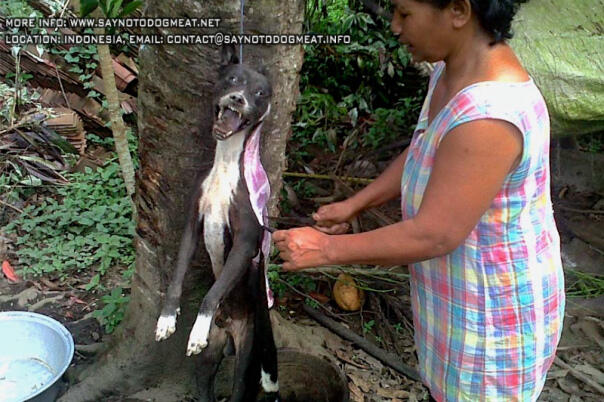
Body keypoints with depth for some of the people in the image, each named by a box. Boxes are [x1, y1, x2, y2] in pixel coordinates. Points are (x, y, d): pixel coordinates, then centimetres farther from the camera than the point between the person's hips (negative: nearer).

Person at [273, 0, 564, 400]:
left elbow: (433, 235, -31)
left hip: (495, 308, -8)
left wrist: (327, 249, -23)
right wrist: (354, 204, 3)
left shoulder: (489, 117, -36)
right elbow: (423, 154, 8)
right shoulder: (455, 69, -5)